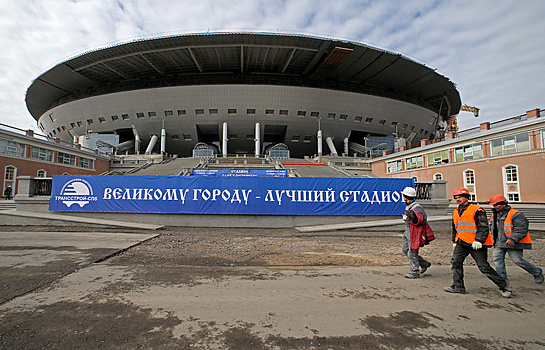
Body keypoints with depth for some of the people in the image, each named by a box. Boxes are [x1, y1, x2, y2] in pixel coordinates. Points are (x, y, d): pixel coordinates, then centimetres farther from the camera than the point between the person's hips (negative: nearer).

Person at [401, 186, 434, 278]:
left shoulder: (416, 207, -17)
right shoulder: (408, 206, 12)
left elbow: (424, 219, -22)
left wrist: (414, 217, -33)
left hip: (414, 232, -10)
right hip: (408, 231, 10)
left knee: (412, 252, -3)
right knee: (405, 249, 12)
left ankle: (414, 272, 8)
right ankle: (424, 263, 23)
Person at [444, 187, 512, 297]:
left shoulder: (477, 210, -8)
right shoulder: (455, 212, 15)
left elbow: (484, 227, -14)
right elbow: (455, 229, 25)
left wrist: (478, 240, -22)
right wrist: (454, 241, 22)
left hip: (476, 244, -7)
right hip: (461, 243, 7)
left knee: (484, 267, -2)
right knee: (456, 262, -1)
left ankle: (504, 286, 18)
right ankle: (458, 287, 7)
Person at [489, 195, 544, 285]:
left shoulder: (515, 215, -12)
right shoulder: (494, 215, 12)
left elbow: (521, 229, -21)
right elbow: (492, 228, 25)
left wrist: (513, 239, -33)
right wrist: (493, 239, 20)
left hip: (513, 243, -6)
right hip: (499, 243, 7)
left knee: (517, 260, -3)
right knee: (497, 258, -6)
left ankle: (537, 272, 24)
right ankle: (503, 279, -1)